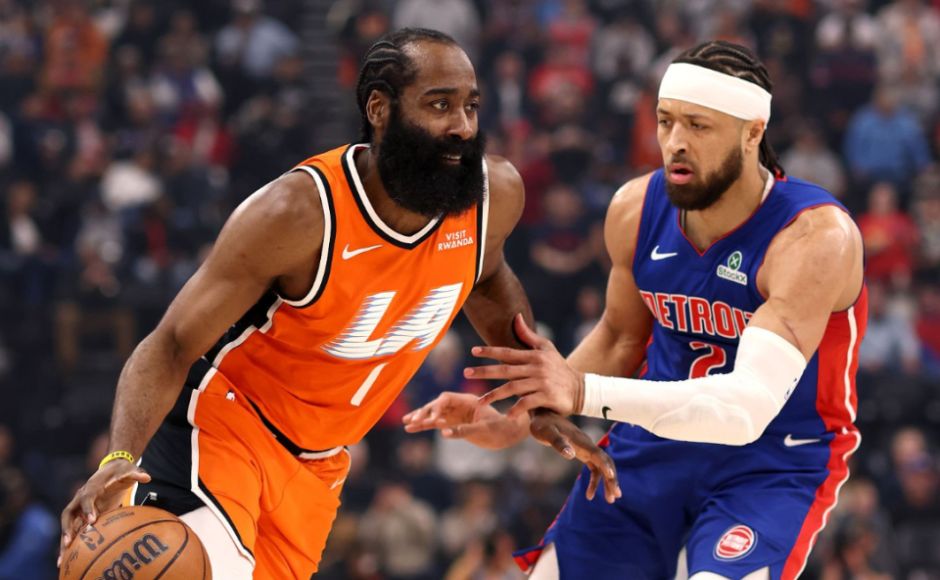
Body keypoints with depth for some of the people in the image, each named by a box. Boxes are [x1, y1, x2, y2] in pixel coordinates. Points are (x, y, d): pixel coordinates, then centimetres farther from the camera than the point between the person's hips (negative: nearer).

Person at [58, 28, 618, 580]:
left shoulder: (496, 194, -11)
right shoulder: (300, 212, -28)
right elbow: (170, 348, -26)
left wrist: (541, 406, 18)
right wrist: (120, 459, -43)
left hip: (320, 463, 7)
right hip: (221, 423, -6)